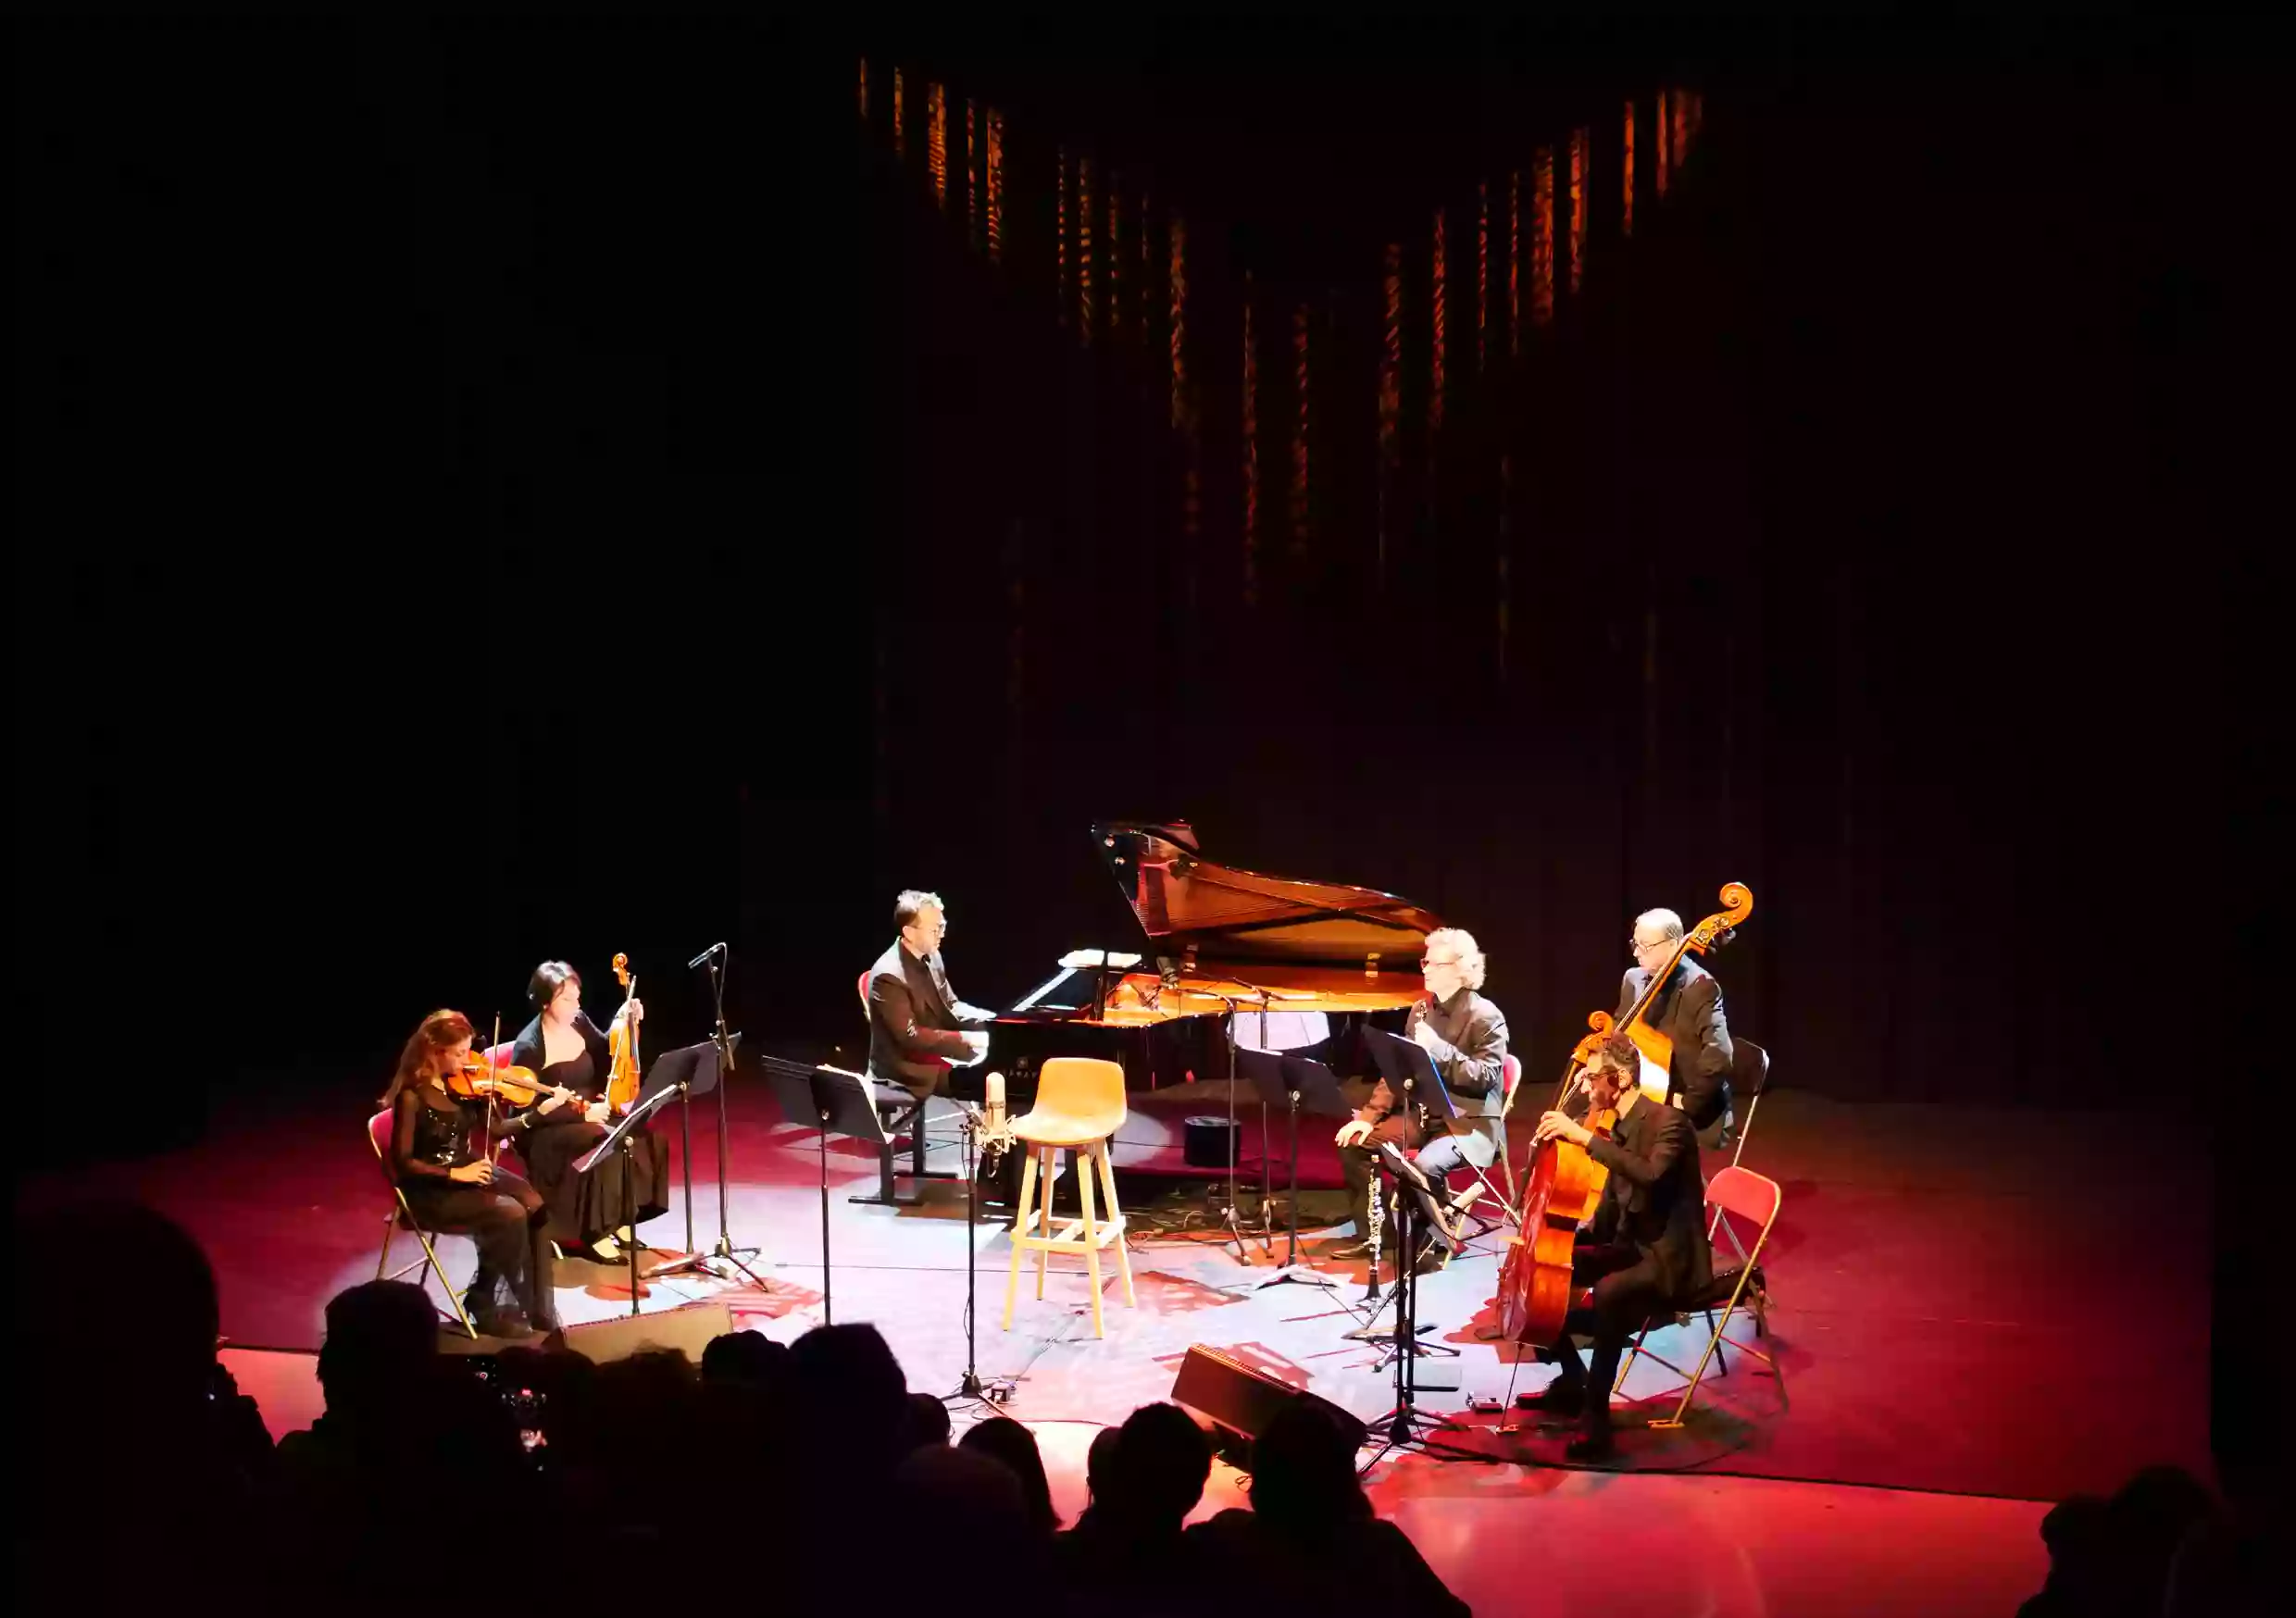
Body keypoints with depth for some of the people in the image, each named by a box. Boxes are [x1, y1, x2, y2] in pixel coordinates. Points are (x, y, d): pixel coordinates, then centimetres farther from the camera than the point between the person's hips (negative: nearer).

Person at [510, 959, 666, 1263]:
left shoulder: (578, 1022, 1)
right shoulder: (528, 1047, -19)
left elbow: (606, 1057, 19)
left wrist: (623, 1022, 2)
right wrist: (583, 1112, -25)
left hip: (589, 1115, 7)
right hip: (545, 1131, -7)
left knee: (648, 1136, -15)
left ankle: (621, 1219, -2)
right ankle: (594, 1234, -19)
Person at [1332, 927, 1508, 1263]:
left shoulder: (1486, 1017, -12)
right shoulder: (1421, 1010, 10)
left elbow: (1486, 1077, -22)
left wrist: (1438, 1049, -28)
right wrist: (1370, 1114, -1)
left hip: (1469, 1121, -8)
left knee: (1425, 1164, -35)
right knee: (1354, 1142, -8)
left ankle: (1431, 1236, -9)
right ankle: (1370, 1234, 1)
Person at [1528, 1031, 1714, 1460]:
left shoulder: (1668, 1122, -15)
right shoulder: (1620, 1131, 10)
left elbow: (1650, 1175, -37)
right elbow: (1608, 1218, 15)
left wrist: (1585, 1137, -36)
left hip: (1671, 1261, -9)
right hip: (1631, 1248, 10)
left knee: (1607, 1293, -37)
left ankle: (1596, 1417, -28)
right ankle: (1573, 1381, 16)